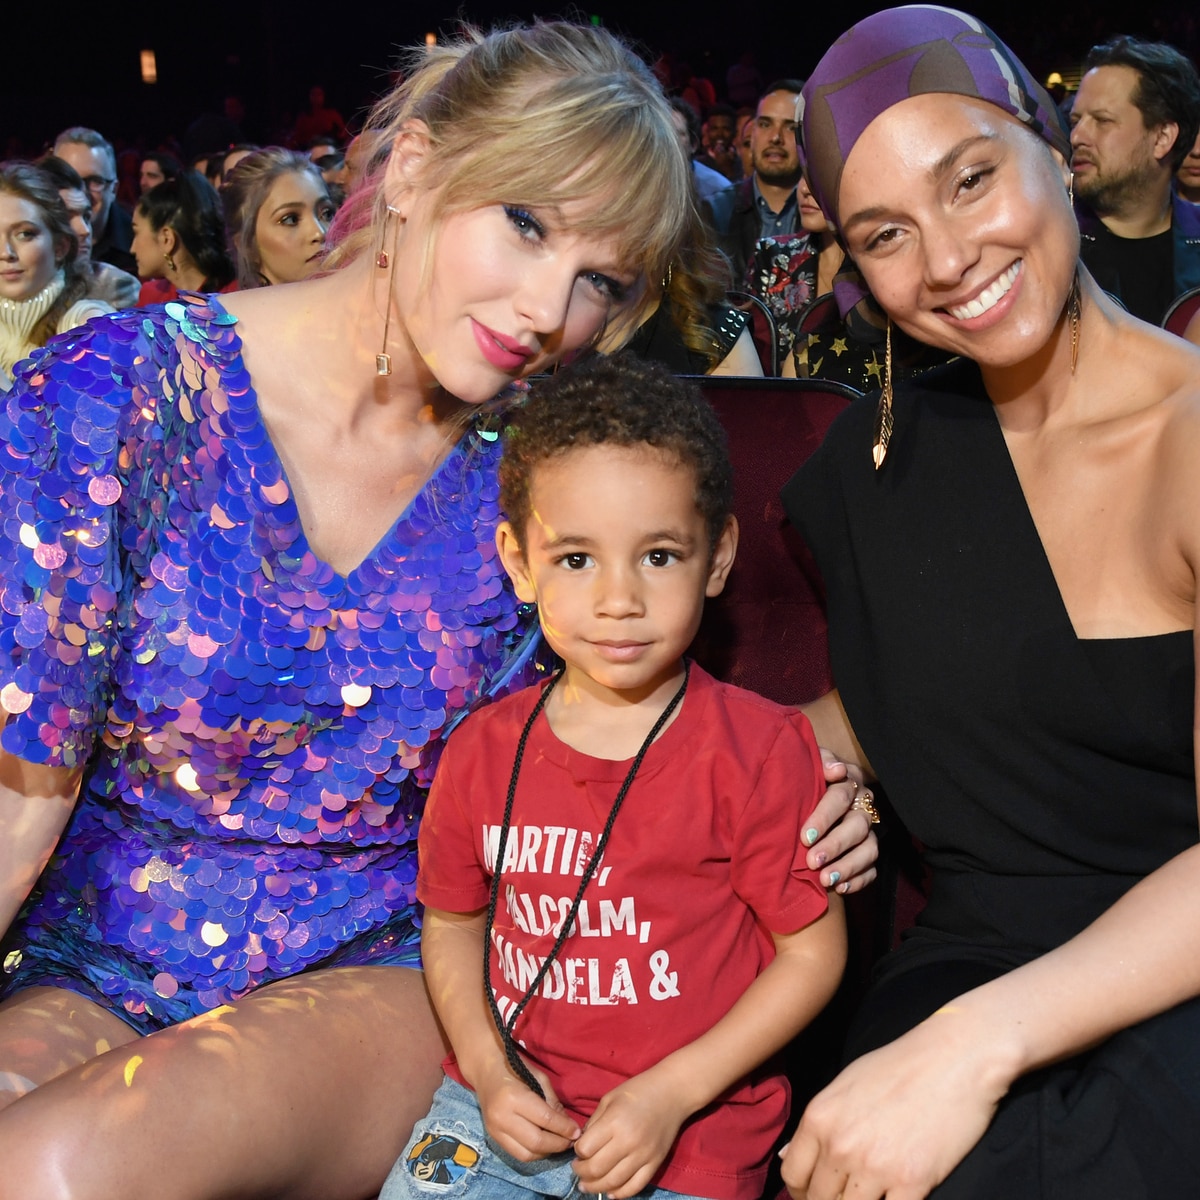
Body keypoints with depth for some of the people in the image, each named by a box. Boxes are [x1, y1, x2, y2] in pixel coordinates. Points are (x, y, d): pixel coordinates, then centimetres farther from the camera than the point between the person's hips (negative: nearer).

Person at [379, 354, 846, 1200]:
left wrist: (671, 1094, -13)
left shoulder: (758, 749, -10)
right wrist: (486, 1068, -3)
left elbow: (814, 949, -7)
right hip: (509, 1107, 3)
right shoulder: (483, 752, 1)